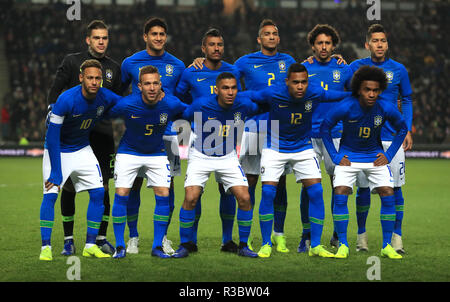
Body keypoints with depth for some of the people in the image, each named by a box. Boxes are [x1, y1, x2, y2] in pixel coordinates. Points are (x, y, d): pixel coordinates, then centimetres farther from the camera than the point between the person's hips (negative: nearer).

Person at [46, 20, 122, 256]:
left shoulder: (114, 68, 11)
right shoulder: (72, 62, 2)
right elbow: (54, 93, 2)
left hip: (102, 134, 2)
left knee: (102, 187, -1)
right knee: (69, 187, 0)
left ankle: (101, 238, 9)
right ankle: (68, 239, 10)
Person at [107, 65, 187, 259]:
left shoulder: (171, 105, -21)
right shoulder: (126, 105, -24)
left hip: (157, 154, 1)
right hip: (129, 152, -1)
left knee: (163, 195, -10)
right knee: (121, 194, -12)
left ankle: (157, 246, 1)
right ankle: (119, 246, 0)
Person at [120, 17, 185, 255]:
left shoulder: (177, 66, 6)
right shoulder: (130, 63, 3)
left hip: (166, 132, 1)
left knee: (167, 184, 0)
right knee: (134, 183, -2)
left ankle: (163, 237, 12)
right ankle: (133, 237, 9)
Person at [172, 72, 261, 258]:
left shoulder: (244, 105, -14)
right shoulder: (201, 105, -21)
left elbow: (261, 110, 10)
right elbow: (182, 120, -2)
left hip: (228, 157, 2)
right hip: (201, 156, -2)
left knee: (244, 198, -11)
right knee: (191, 198, -16)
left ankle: (243, 246, 5)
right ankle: (185, 245, 1)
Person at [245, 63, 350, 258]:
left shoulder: (315, 94, -16)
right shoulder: (273, 94, -22)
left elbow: (347, 96, 1)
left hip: (303, 148, 2)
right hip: (274, 147, -2)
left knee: (316, 192, -9)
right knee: (268, 192, -13)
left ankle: (315, 246, -1)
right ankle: (266, 244, 1)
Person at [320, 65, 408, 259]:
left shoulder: (386, 109, -17)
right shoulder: (345, 107, -22)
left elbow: (402, 129, 3)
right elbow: (325, 128, -6)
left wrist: (388, 155, -2)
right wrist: (335, 157, -8)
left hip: (375, 156, 2)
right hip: (348, 156, -1)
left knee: (388, 196, -10)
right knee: (340, 196, -16)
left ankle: (387, 246, 1)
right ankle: (343, 245, -5)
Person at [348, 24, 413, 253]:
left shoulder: (398, 70, 6)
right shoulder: (356, 67, 3)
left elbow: (406, 100, 13)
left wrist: (407, 130, 7)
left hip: (392, 137, 0)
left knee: (394, 187, -3)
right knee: (363, 187, 1)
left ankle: (396, 237, 3)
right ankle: (361, 235, 13)